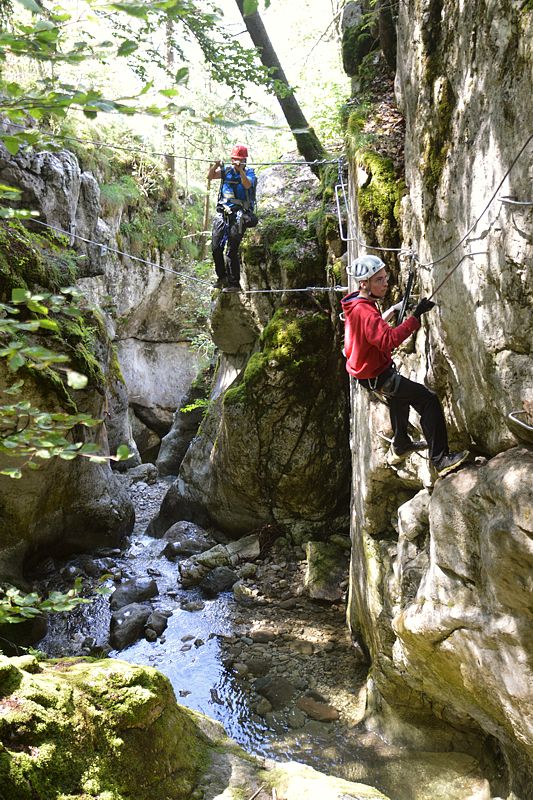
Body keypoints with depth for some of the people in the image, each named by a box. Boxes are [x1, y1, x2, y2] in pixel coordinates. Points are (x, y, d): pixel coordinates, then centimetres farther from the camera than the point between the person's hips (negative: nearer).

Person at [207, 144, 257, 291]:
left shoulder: (249, 173, 1)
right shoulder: (226, 171, 11)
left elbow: (247, 185, -21)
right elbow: (209, 176, -4)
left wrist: (240, 170, -34)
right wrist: (215, 166, -22)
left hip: (239, 216, -4)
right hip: (222, 214, 4)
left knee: (232, 251, -8)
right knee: (216, 247, 1)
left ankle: (234, 283, 0)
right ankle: (222, 277, 17)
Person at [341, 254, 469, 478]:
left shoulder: (355, 305, 3)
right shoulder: (365, 312, -29)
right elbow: (389, 340, -42)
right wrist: (415, 316, -43)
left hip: (366, 368, 11)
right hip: (376, 376, -11)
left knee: (400, 397, 34)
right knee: (428, 400, -14)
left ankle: (400, 447, 51)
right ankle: (440, 460, -13)